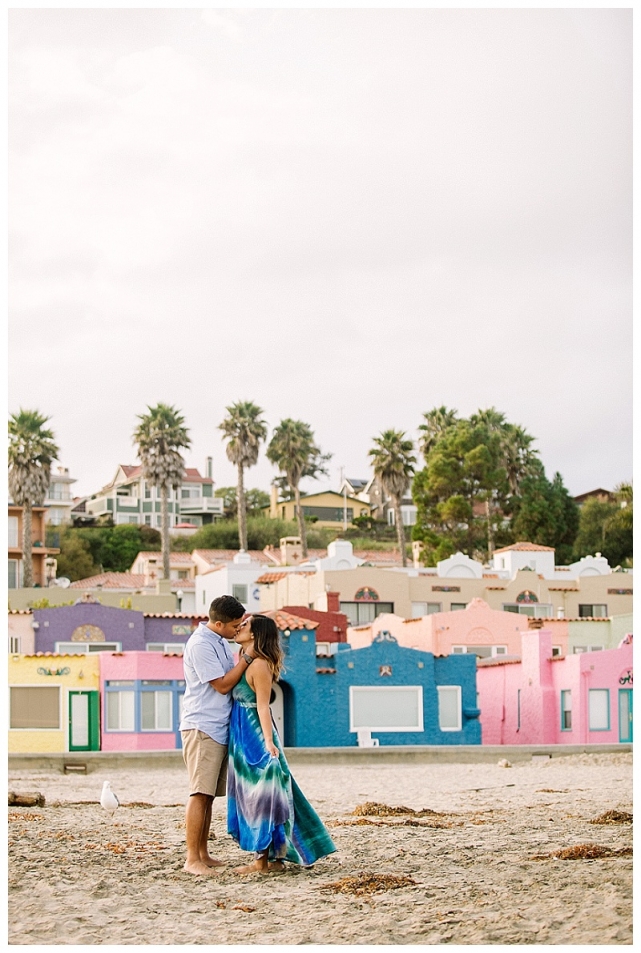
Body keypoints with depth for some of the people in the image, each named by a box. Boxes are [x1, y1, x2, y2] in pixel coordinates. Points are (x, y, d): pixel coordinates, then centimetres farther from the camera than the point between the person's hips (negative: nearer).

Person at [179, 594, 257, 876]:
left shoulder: (220, 640, 14)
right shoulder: (201, 644, -16)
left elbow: (231, 676, 19)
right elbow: (222, 685, -15)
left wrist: (245, 657, 7)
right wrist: (247, 657, -13)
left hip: (219, 728, 10)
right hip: (201, 726, -9)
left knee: (208, 794, 11)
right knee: (200, 793, -11)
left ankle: (203, 854, 15)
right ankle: (192, 859, -11)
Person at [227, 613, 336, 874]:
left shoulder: (259, 664, -15)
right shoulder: (248, 663, 13)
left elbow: (263, 706, -20)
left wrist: (268, 741, -24)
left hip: (255, 738, -9)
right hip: (244, 736, 9)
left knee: (259, 795, -4)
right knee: (258, 795, 11)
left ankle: (262, 862, 2)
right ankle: (274, 858, 17)